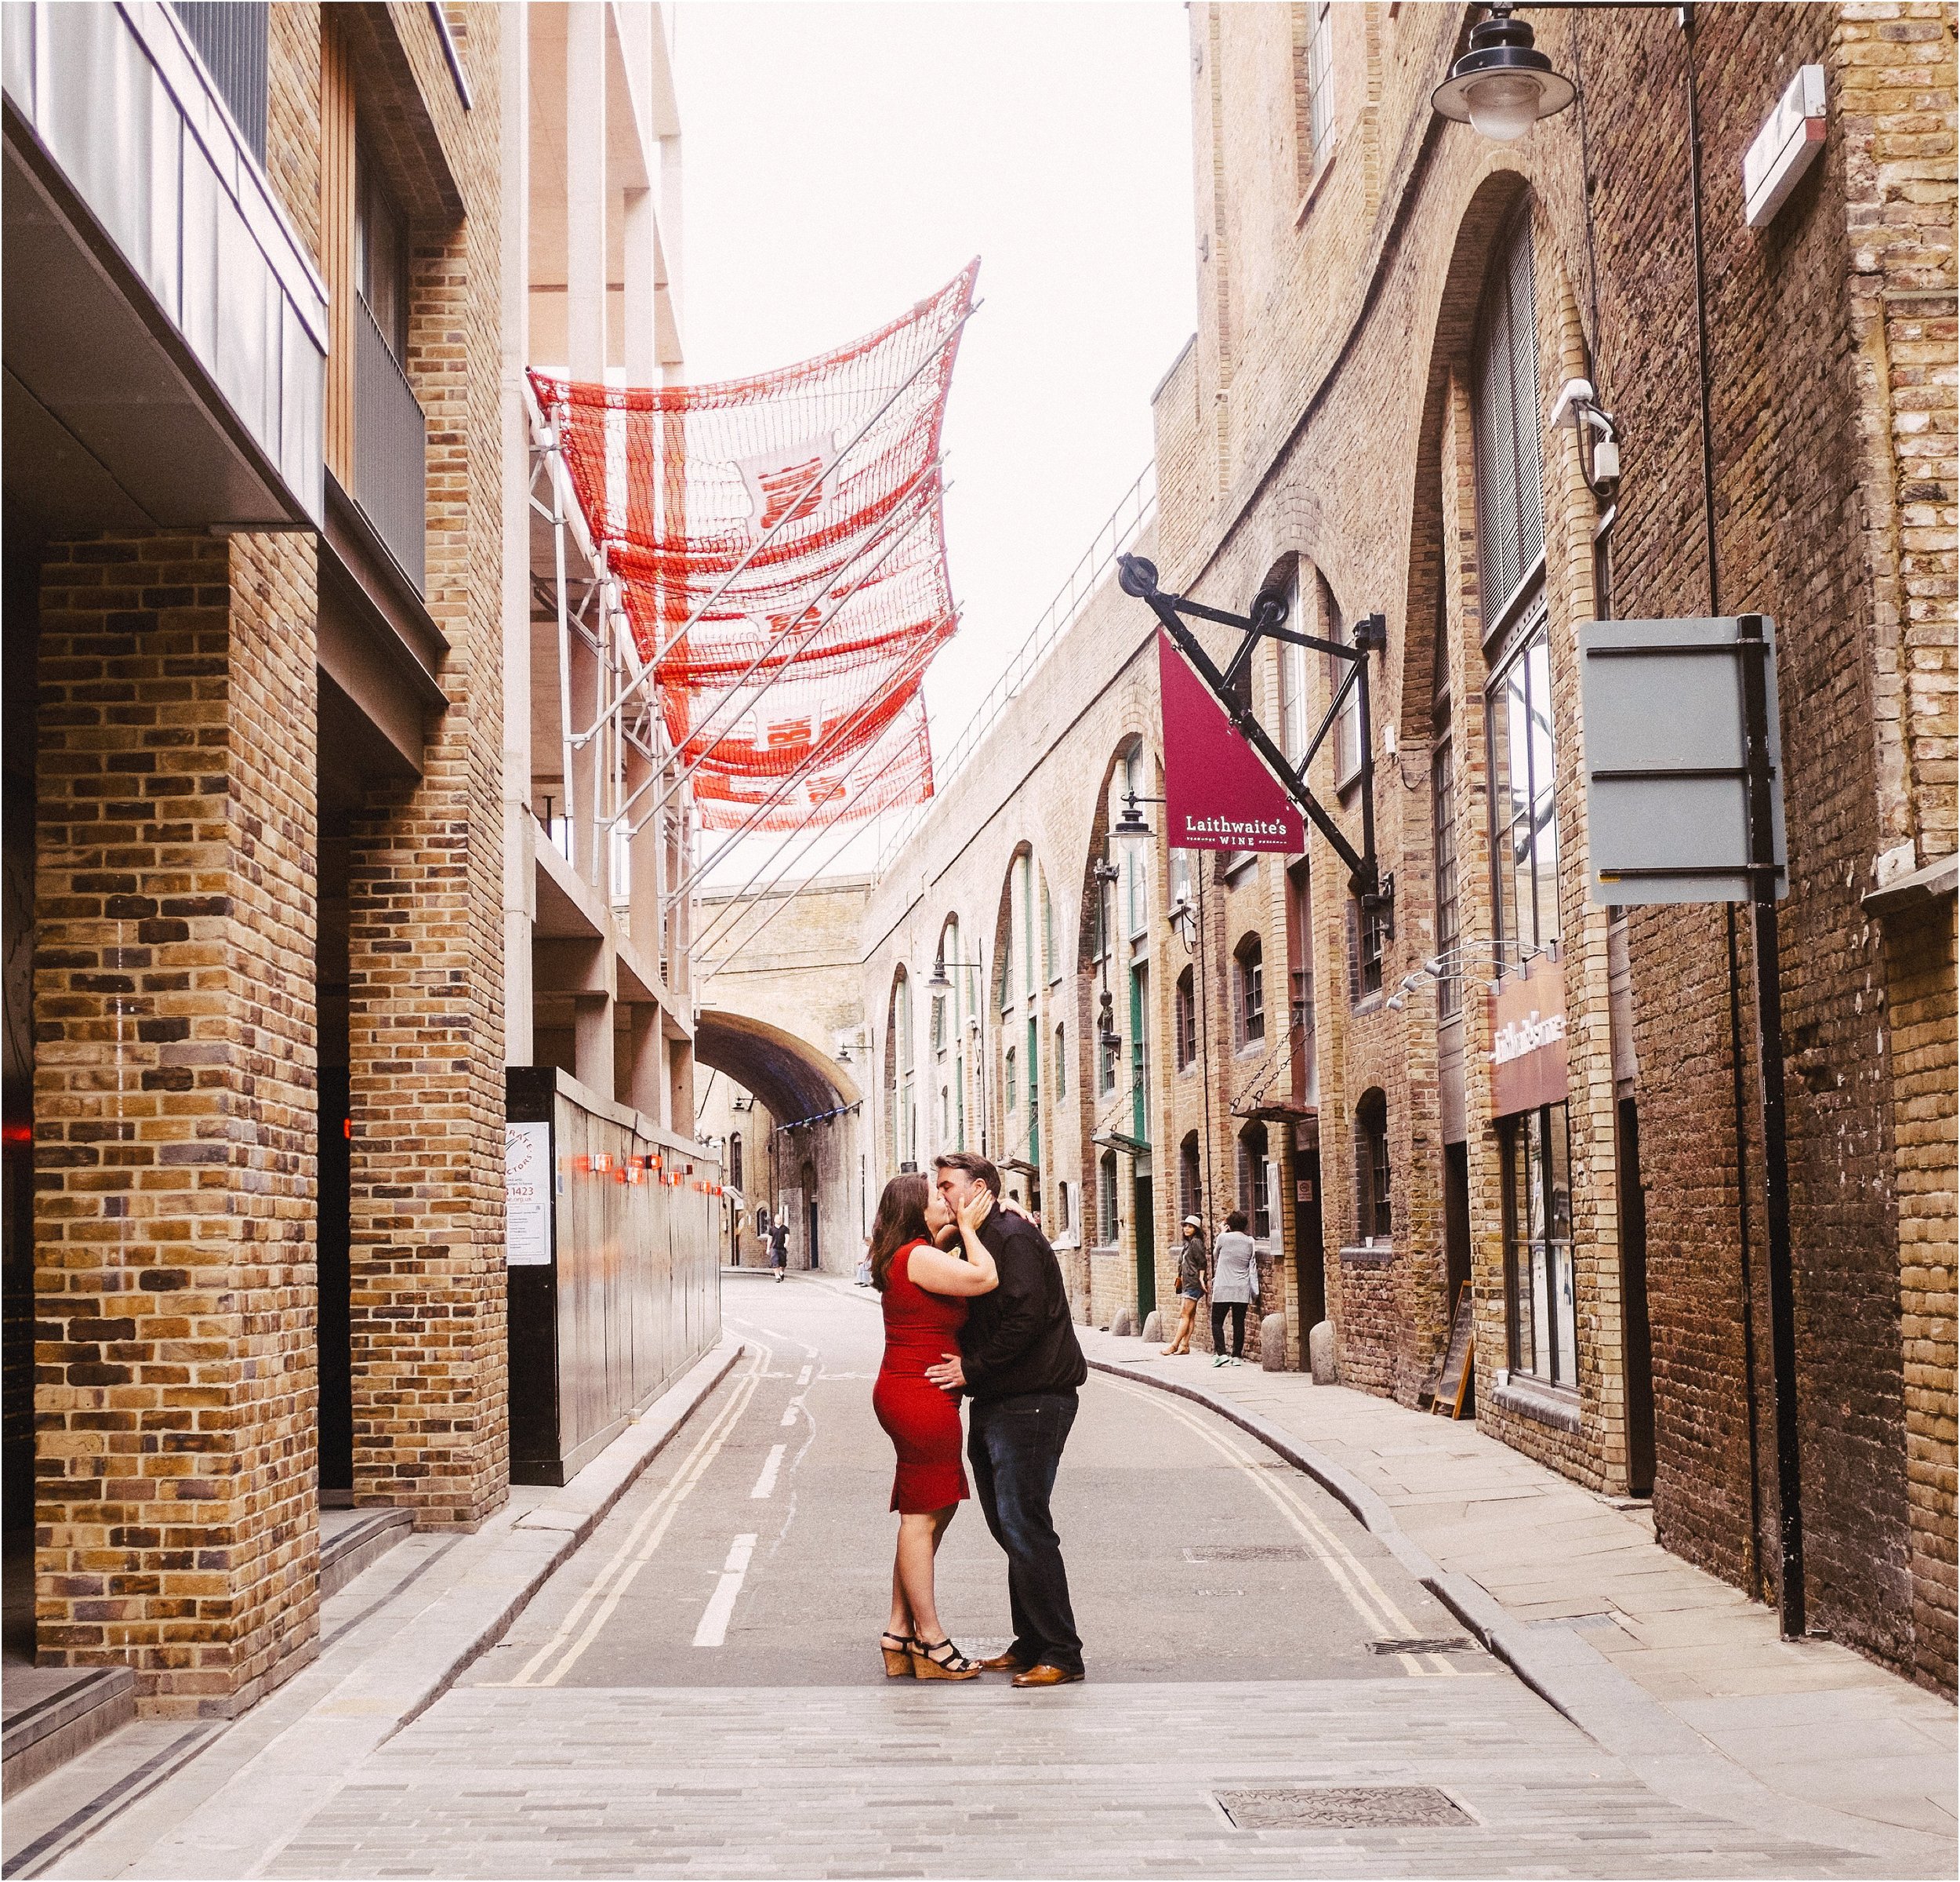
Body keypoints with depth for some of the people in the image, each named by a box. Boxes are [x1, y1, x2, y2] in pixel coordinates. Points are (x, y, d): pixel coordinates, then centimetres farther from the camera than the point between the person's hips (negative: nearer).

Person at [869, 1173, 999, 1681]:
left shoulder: (913, 1257, 15)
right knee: (921, 1515, -5)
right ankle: (930, 1639, 1)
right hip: (921, 1396, -11)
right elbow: (985, 1278, -22)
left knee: (938, 1507, 15)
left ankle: (900, 1631, 19)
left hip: (906, 1393, 11)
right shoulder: (919, 1257, -16)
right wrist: (969, 1227, -8)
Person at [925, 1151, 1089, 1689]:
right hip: (997, 1403, 10)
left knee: (1024, 1525, -11)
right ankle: (1032, 1643, 20)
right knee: (1009, 1525, 12)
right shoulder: (978, 1242, 19)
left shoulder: (1013, 1237, -12)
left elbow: (1026, 1316, -22)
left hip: (1031, 1402, -10)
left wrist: (972, 1368, -17)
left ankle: (1061, 1654, -7)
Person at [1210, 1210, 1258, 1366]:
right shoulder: (1250, 1242, 2)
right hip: (1242, 1290, 3)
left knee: (1217, 1322, 4)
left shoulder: (1223, 1238, -6)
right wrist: (1255, 1289, 12)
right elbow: (1253, 1267, 5)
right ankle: (1237, 1356, 7)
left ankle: (1221, 1353, -10)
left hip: (1223, 1289, -3)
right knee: (1239, 1323, 8)